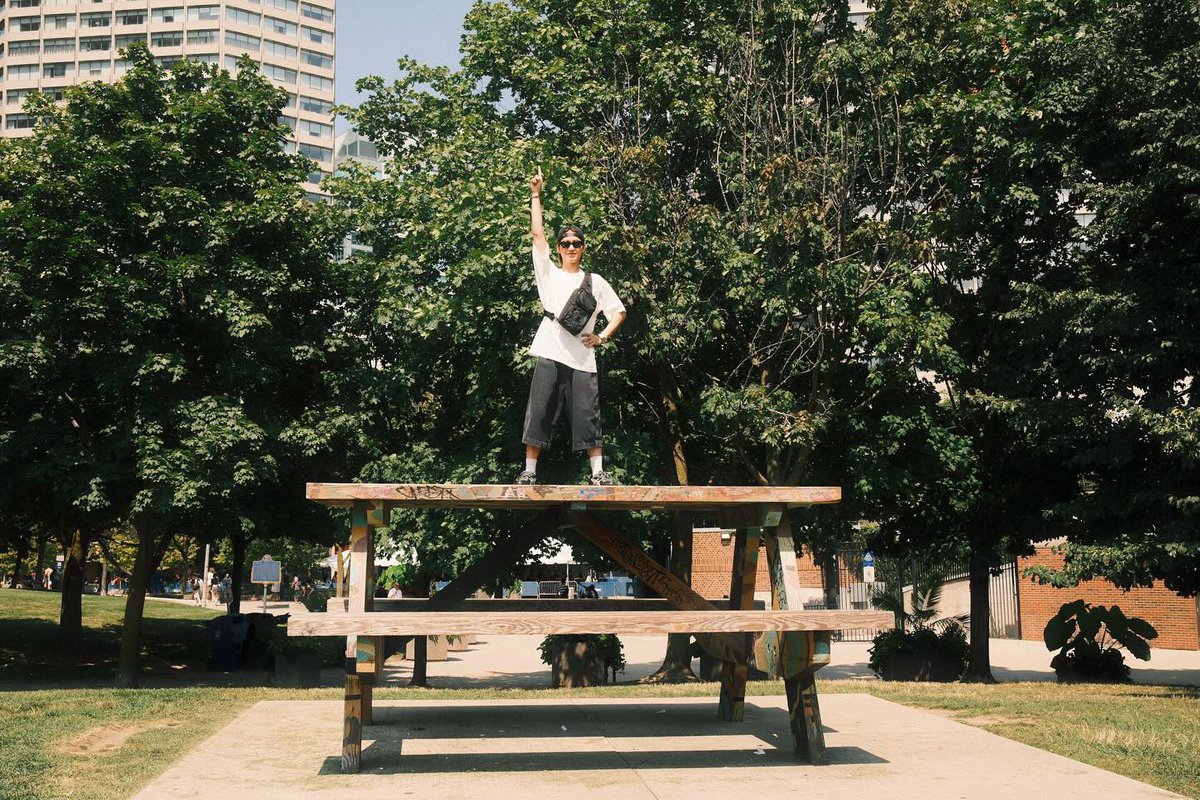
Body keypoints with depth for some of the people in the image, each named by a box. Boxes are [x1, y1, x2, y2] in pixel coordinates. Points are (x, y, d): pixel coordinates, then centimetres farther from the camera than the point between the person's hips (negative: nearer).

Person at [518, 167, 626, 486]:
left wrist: (602, 337, 0)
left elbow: (618, 311, 16)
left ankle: (598, 472, 2)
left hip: (582, 359, 0)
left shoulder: (594, 281, 14)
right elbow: (538, 234, 6)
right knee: (539, 415, 0)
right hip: (550, 356, 0)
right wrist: (535, 195, 3)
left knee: (588, 417, -2)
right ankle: (529, 472, 4)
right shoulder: (549, 274, 12)